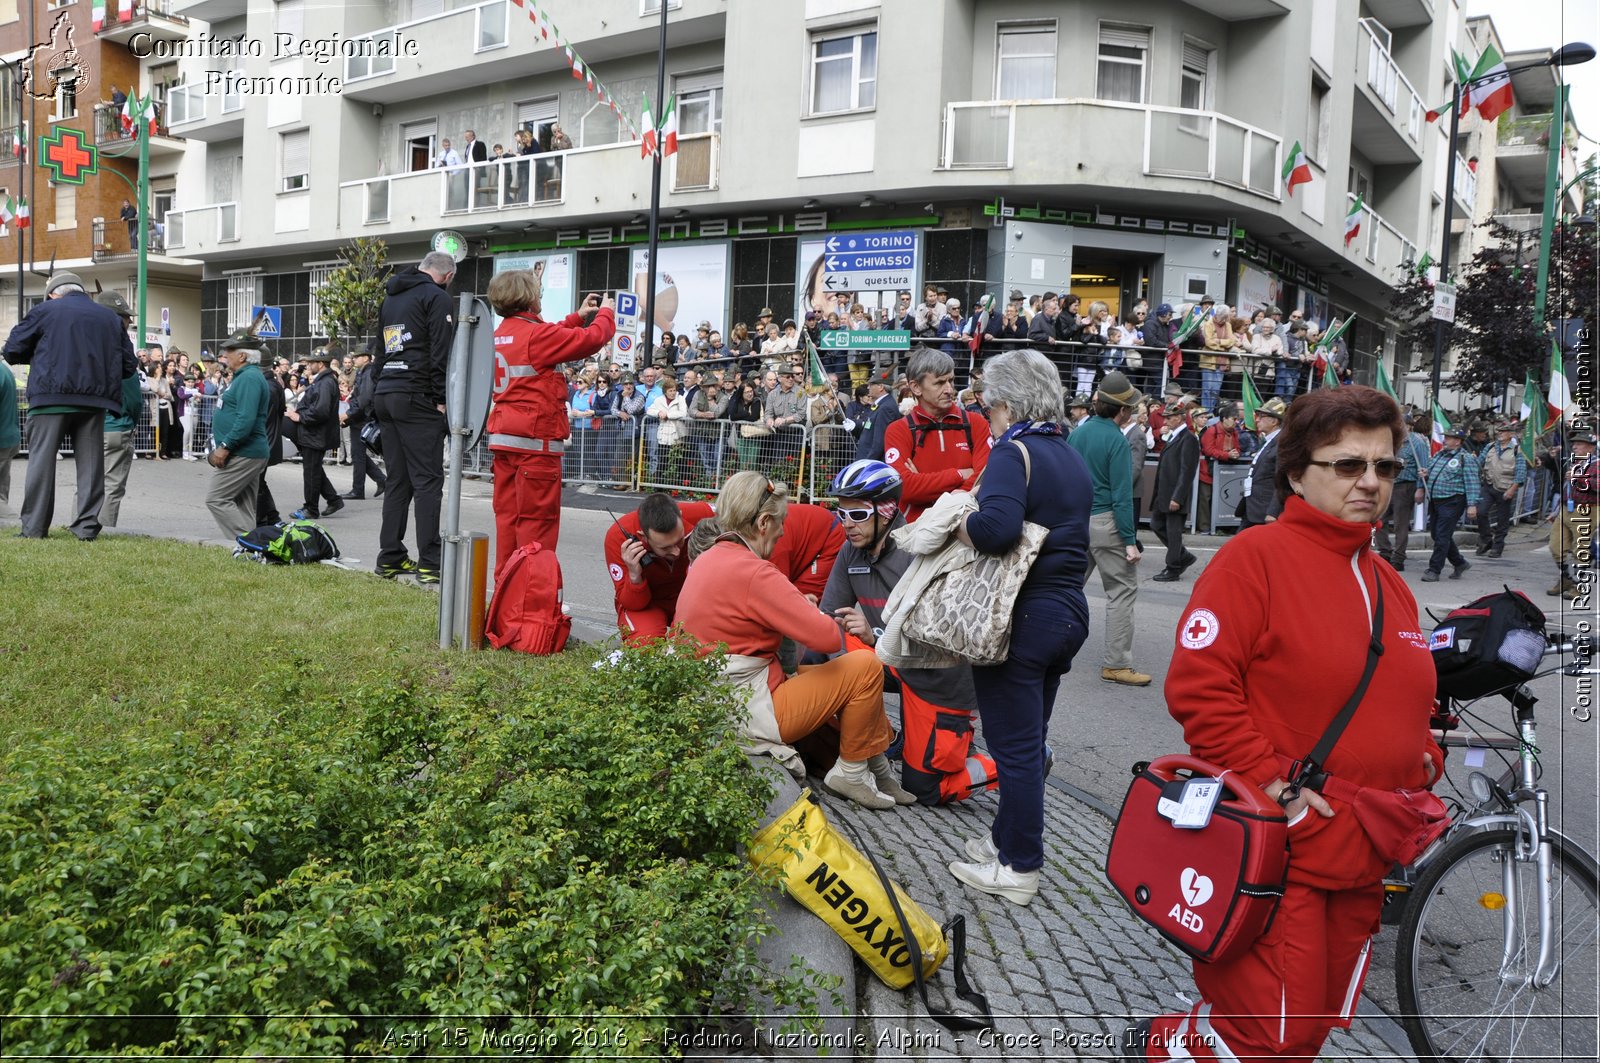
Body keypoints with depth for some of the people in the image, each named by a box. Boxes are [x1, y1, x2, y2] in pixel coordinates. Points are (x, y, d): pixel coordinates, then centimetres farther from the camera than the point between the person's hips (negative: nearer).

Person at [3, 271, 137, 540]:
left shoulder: (44, 311, 4)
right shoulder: (111, 317, 13)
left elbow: (11, 351, 7)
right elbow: (130, 365, 12)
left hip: (51, 397, -3)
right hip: (95, 399, 3)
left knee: (41, 460, 3)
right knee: (90, 462, 6)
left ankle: (34, 527, 2)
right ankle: (87, 526, 5)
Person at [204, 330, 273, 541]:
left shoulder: (249, 378, -15)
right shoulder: (246, 376, 19)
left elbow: (246, 419, -25)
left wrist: (225, 446, -22)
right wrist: (222, 446, 20)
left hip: (244, 455, -10)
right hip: (247, 453, 10)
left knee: (216, 498, -9)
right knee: (243, 506, 11)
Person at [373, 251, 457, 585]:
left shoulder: (391, 298, 22)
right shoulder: (436, 296, -5)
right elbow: (441, 353, -14)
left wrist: (382, 387, 20)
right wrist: (442, 399, -12)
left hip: (385, 395, 8)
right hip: (417, 399, -8)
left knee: (398, 480, 11)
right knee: (428, 480, -8)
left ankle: (390, 558, 12)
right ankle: (429, 564, -11)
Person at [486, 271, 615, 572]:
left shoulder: (501, 334, 14)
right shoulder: (537, 334, -13)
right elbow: (591, 339, -9)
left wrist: (578, 316, 31)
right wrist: (606, 312, 9)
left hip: (502, 436, 9)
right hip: (535, 438, -9)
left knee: (507, 514, 11)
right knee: (537, 517, -3)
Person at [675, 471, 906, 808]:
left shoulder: (706, 561, 7)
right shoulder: (753, 573, -22)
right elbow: (828, 638, -24)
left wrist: (798, 607, 7)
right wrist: (814, 614, -2)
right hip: (753, 715, -10)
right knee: (865, 666, -5)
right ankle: (852, 771, 8)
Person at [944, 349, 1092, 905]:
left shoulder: (1014, 453, -15)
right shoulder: (1073, 458, 12)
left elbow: (997, 526, -33)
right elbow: (1067, 537, 13)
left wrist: (960, 525, -13)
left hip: (1022, 618, -9)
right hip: (1068, 610, 9)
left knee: (1015, 744, 2)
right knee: (1029, 738, 19)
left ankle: (1018, 866, 13)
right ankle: (1010, 836, 34)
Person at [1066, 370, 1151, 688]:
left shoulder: (1077, 433, 7)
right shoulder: (1116, 439, -14)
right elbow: (1122, 494, -16)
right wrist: (1130, 541, -15)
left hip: (1076, 521, 7)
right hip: (1106, 523, -7)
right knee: (1123, 591, 1)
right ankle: (1116, 664, 2)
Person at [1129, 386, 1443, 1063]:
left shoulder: (1390, 586, 15)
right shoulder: (1256, 557, -10)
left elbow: (1409, 705, 26)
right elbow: (1196, 686, -18)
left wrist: (1424, 765, 8)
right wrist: (1268, 778, -20)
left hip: (1363, 865, 8)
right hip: (1271, 854, -8)